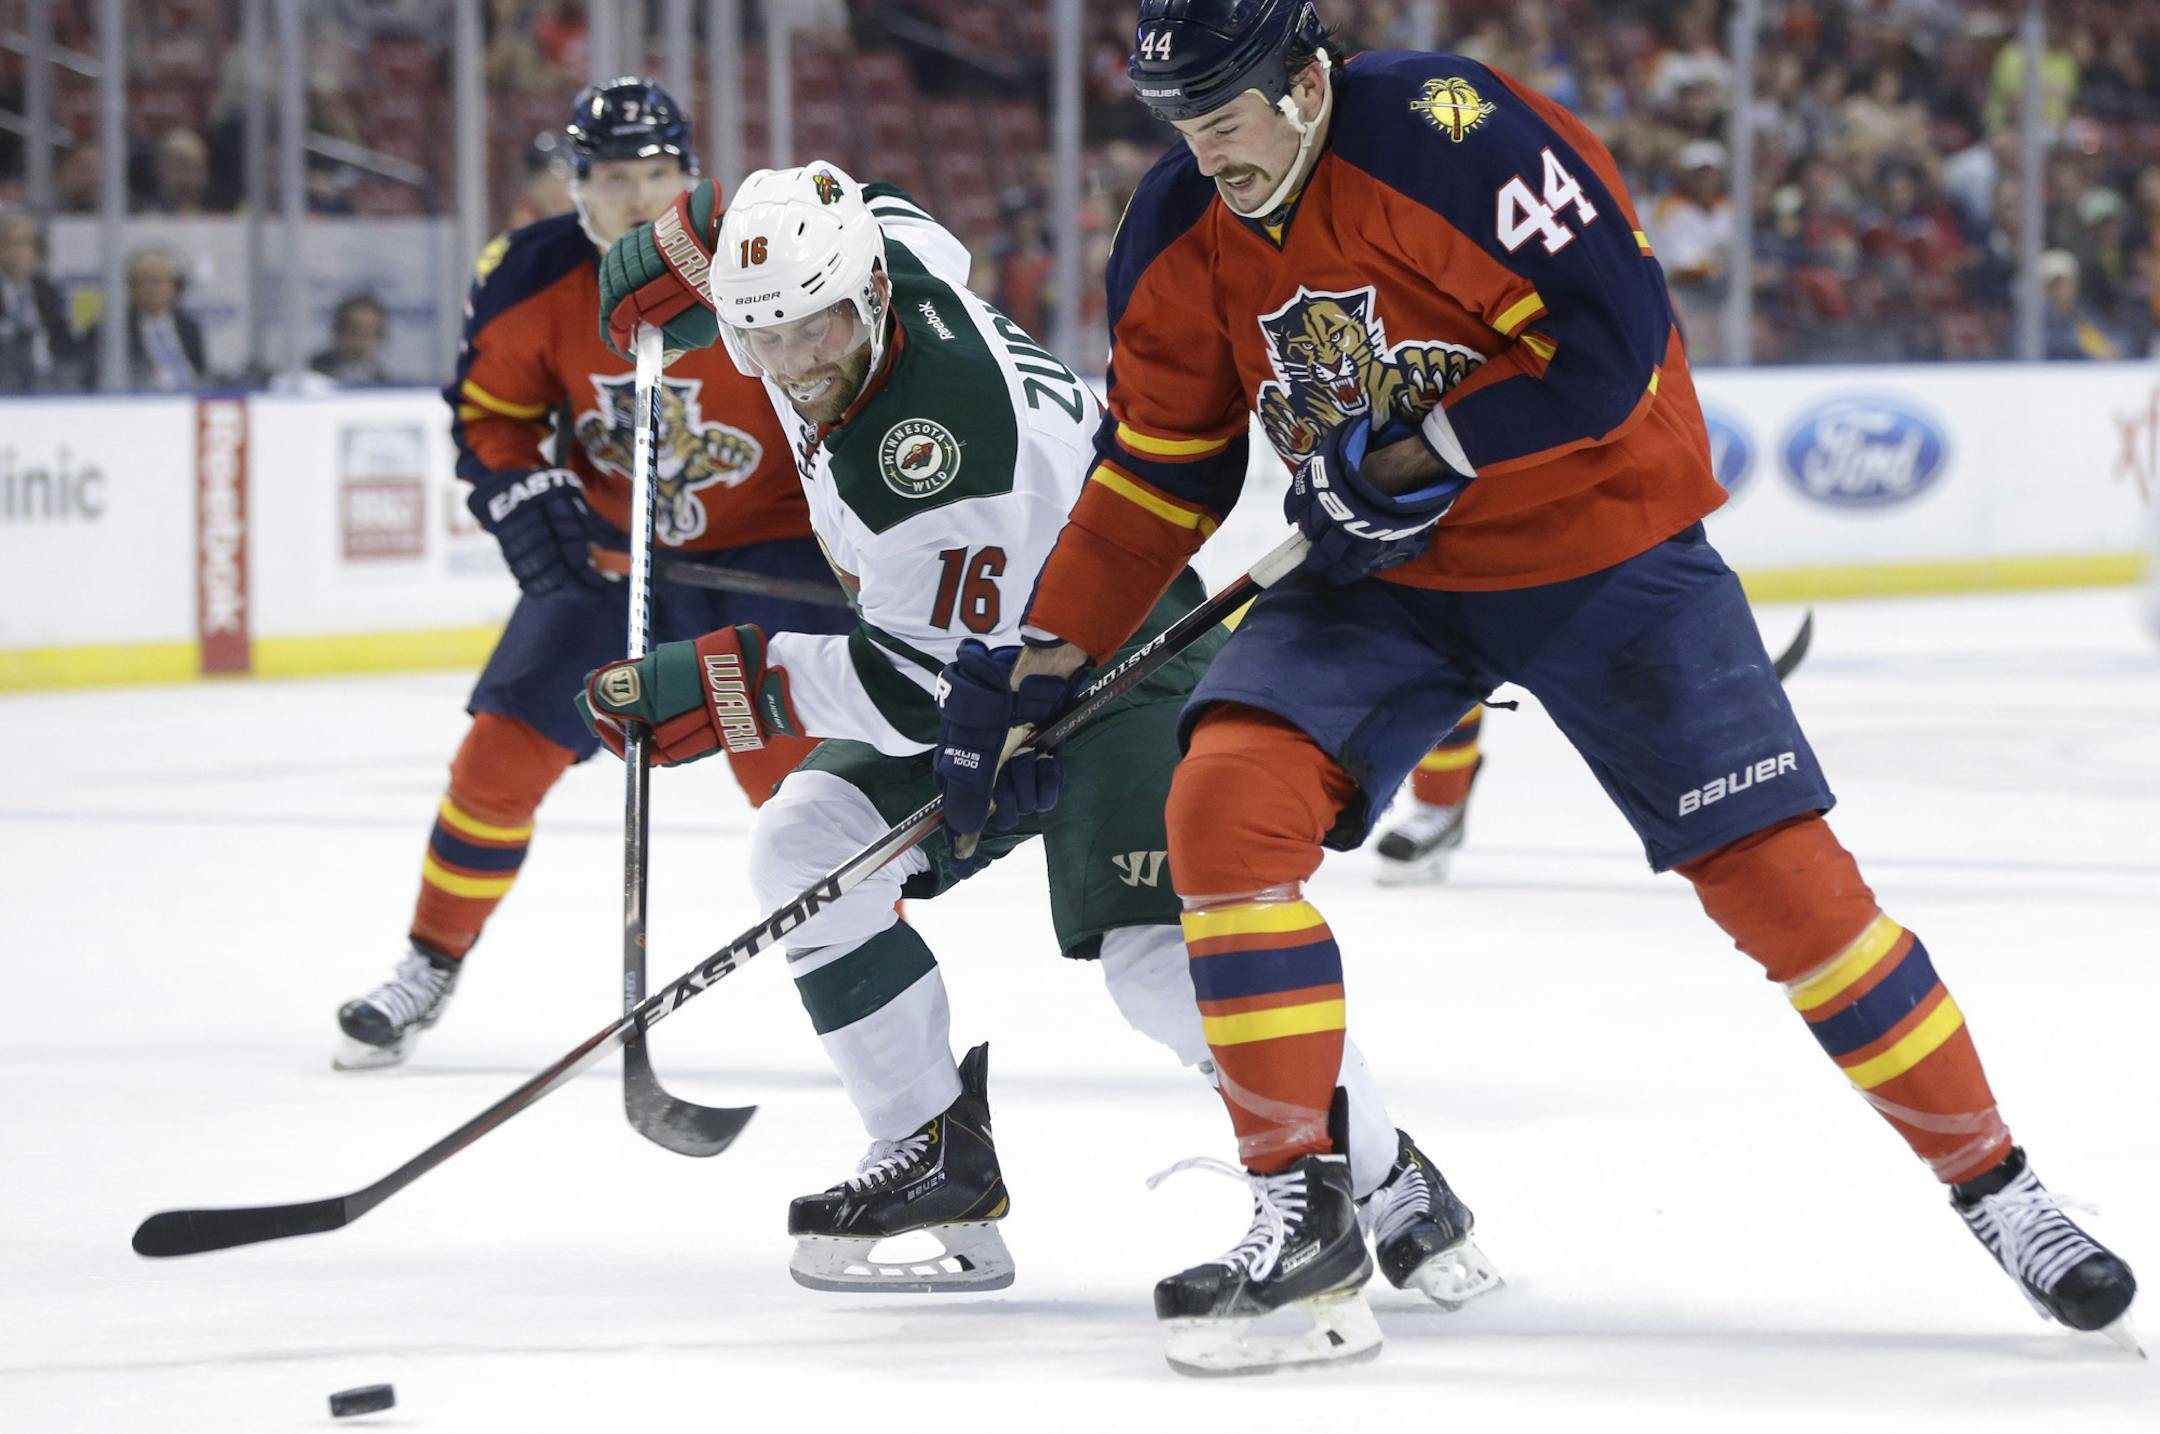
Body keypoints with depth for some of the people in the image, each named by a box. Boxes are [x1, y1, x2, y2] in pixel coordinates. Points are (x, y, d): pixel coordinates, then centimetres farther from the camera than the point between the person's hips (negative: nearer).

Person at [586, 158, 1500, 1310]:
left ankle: (1394, 1195, -10)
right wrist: (687, 251, 6)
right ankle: (939, 1162, 5)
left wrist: (717, 687, -28)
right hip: (982, 652, 10)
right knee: (801, 850, -5)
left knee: (1160, 952, -24)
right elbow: (906, 229, 14)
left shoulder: (938, 446, -37)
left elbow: (927, 686, -30)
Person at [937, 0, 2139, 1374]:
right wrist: (1040, 667, 2)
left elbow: (1611, 332, -25)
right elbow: (1158, 472, 6)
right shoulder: (1181, 242, -5)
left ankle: (1993, 1181, 10)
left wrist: (1422, 457, -25)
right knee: (1227, 801, -18)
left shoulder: (1453, 131, -24)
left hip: (1608, 551, -5)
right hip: (1382, 575, 5)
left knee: (1778, 872, -8)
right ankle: (1303, 1211, -11)